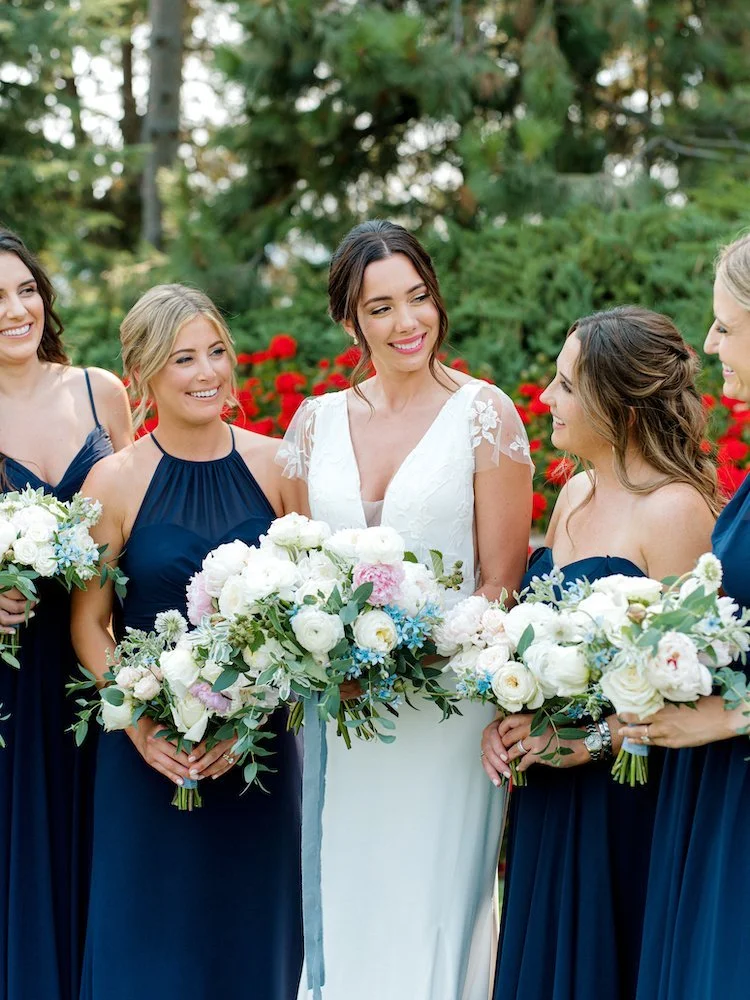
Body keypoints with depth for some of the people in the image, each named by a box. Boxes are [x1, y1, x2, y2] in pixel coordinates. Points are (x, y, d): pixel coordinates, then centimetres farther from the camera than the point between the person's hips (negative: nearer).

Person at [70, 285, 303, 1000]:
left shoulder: (275, 465, 0)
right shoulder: (115, 482, -6)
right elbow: (88, 623, -2)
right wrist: (140, 726, -14)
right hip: (151, 754, -2)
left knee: (254, 929, 13)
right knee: (152, 935, 9)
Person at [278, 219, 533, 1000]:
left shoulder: (484, 415, -4)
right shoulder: (315, 421, 7)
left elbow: (501, 582, -5)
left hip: (446, 711, -3)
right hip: (337, 716, 4)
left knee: (432, 909, 4)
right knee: (344, 909, 12)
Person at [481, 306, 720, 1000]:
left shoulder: (675, 511, -17)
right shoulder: (576, 493, 8)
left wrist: (591, 740, -21)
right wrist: (506, 716, 2)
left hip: (621, 803, -8)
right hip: (545, 789, 8)